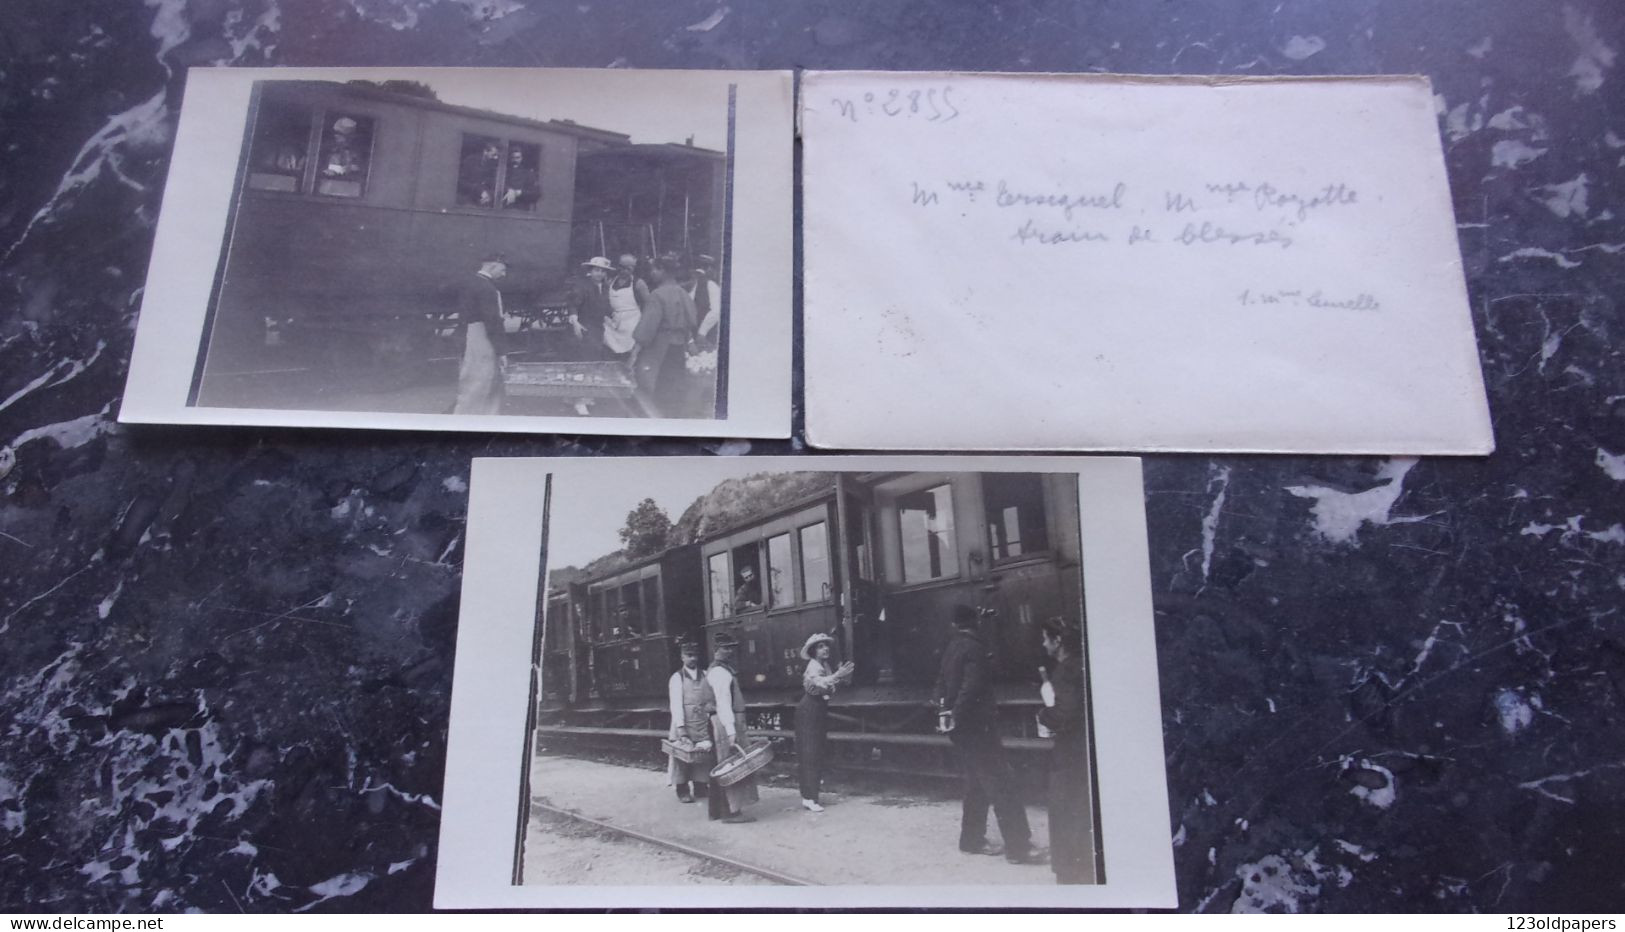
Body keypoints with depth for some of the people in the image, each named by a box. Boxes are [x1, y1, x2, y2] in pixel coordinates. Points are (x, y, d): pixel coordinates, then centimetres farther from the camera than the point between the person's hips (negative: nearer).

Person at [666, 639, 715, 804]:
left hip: (704, 726, 3)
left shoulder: (705, 675, 12)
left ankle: (700, 788, 17)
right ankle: (683, 792, 12)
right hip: (685, 724, -3)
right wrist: (680, 727, -17)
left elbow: (714, 697, 11)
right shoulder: (677, 678, -1)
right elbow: (676, 704, -9)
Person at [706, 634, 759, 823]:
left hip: (720, 722, 10)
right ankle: (731, 811, -5)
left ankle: (717, 809, 20)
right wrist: (731, 731, -26)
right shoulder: (721, 673, -14)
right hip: (726, 723, -10)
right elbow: (723, 703, -22)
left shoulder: (714, 671, 18)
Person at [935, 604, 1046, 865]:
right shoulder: (975, 648, -15)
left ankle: (972, 839, 22)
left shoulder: (950, 650, 12)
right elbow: (972, 687, -23)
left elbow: (942, 683, 18)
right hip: (977, 724, -9)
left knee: (976, 784, 17)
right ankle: (1017, 846, -8)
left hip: (959, 726, 9)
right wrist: (957, 715, -15)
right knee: (1000, 782, -7)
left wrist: (947, 709, 11)